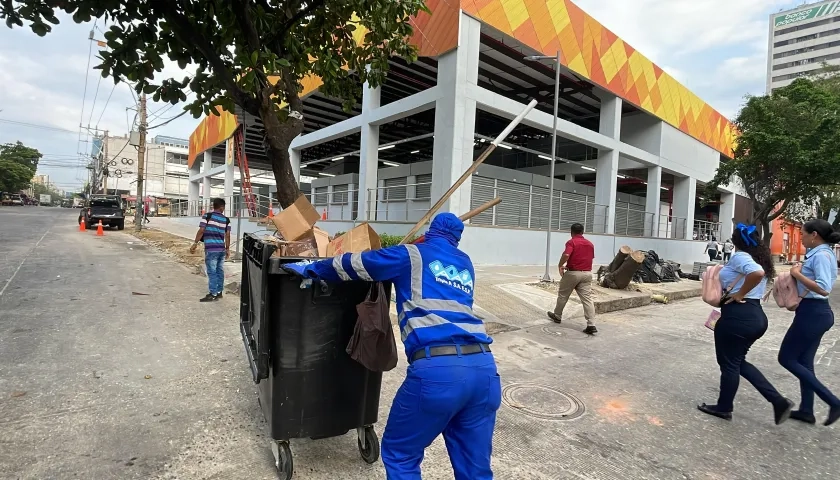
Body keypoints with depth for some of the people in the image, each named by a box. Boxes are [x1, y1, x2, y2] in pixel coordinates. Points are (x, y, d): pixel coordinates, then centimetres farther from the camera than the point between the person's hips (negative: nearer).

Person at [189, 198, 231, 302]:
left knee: (212, 272, -2)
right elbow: (227, 235, 6)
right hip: (222, 249, 5)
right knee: (220, 271, 11)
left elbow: (201, 231, -7)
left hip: (211, 249, -4)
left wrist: (195, 244, 0)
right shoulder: (226, 220, 7)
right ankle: (219, 292, 19)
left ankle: (213, 294, -1)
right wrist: (228, 249, 13)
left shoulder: (207, 216, -3)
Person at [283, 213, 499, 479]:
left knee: (399, 454, 17)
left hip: (436, 369, -5)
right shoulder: (465, 264, 26)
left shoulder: (412, 255, 11)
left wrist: (310, 269, 31)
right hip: (484, 368, 6)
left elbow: (353, 264, 15)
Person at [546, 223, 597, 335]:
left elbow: (566, 255, -25)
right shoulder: (590, 244, 13)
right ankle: (591, 325, -8)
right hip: (587, 274, 5)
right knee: (587, 299, 0)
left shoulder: (571, 242, -8)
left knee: (563, 295, 14)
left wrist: (560, 266, -7)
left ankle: (557, 316, 30)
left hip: (573, 273, -5)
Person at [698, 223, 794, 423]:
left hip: (737, 315, -10)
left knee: (728, 364, 6)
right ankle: (779, 401, 18)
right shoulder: (760, 258, 15)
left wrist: (739, 295, -21)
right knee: (738, 362, 22)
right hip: (755, 315, 10)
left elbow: (757, 273, -32)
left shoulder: (740, 256, -14)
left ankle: (723, 408, 21)